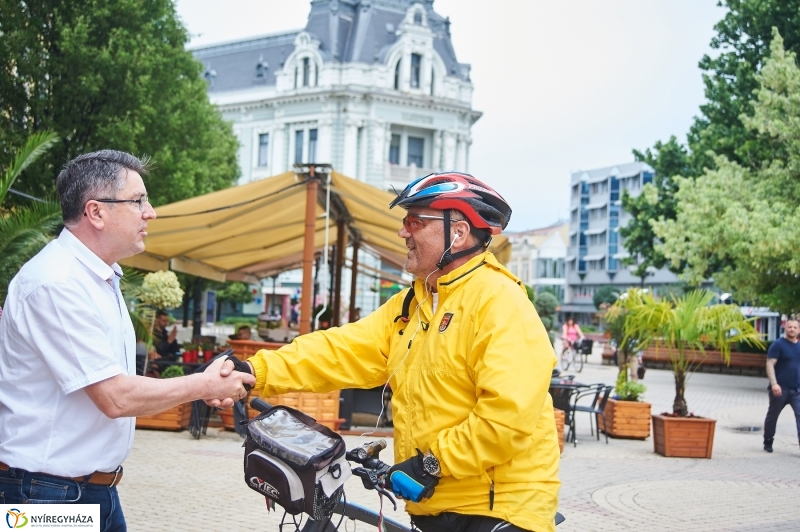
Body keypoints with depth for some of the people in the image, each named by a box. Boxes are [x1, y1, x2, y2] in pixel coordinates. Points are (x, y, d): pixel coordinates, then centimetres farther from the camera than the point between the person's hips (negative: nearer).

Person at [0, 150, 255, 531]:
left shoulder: (100, 278, 10)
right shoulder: (57, 284, -21)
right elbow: (116, 397, -23)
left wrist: (198, 390, 3)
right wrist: (205, 386, -11)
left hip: (96, 485, 9)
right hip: (50, 491, -9)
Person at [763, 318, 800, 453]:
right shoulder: (778, 345, -6)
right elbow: (770, 364, -13)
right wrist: (774, 383, -24)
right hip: (780, 389, -4)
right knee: (772, 416, 10)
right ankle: (768, 442, 26)